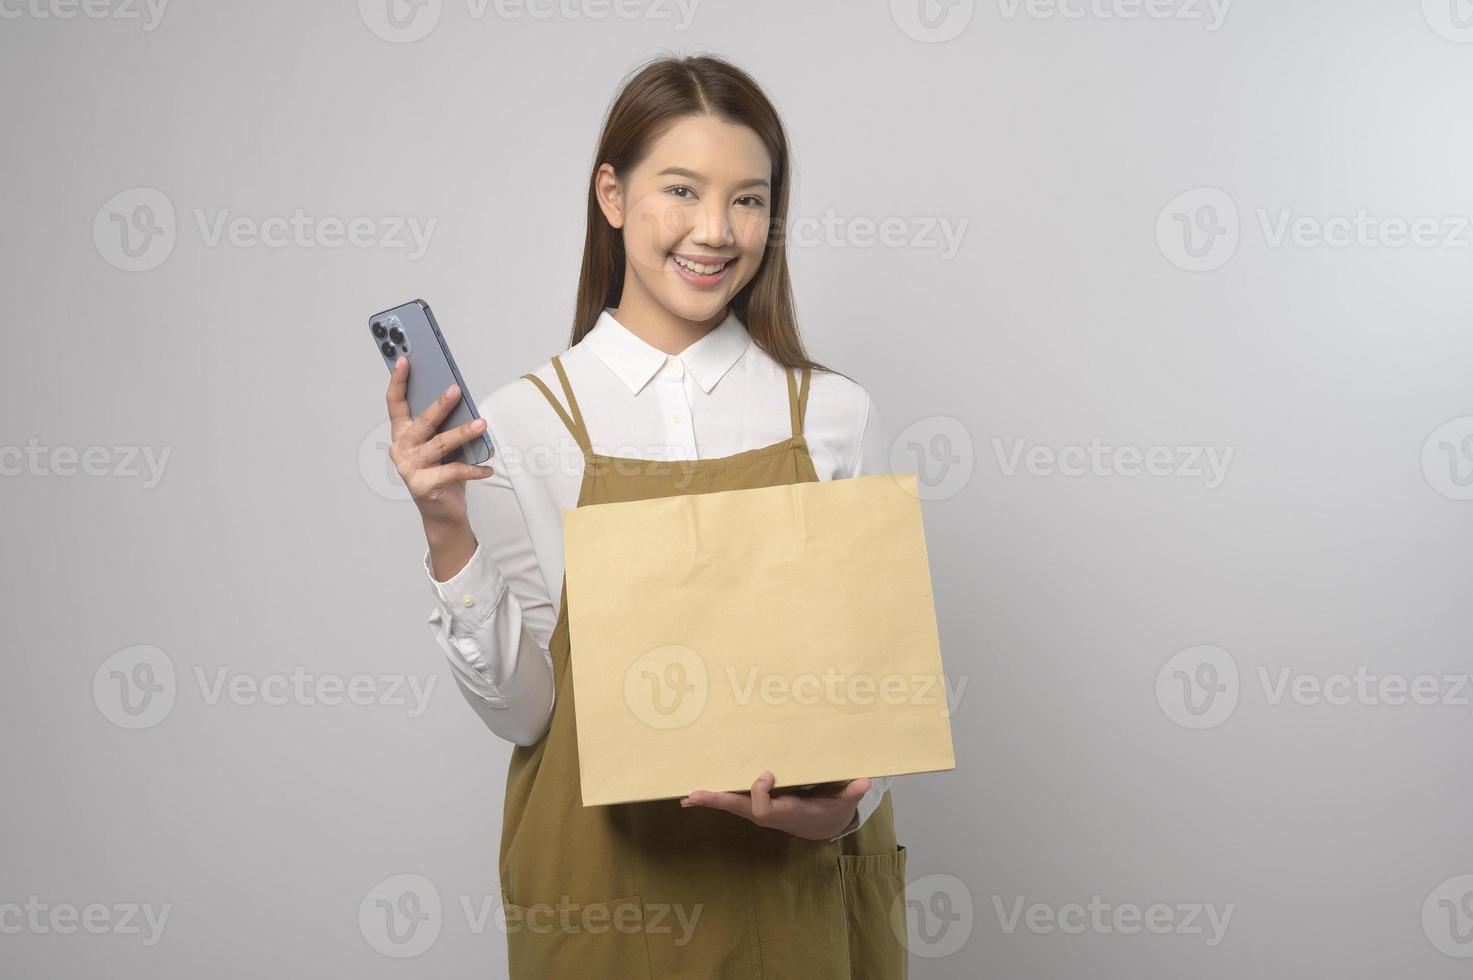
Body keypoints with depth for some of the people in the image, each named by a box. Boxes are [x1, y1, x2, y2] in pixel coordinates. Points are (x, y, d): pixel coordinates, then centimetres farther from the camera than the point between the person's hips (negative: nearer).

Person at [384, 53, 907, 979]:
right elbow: (520, 708, -5)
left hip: (801, 878, 1)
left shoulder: (834, 414, -4)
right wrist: (448, 536, -18)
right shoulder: (526, 420, -6)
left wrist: (841, 803, -15)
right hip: (602, 881, -1)